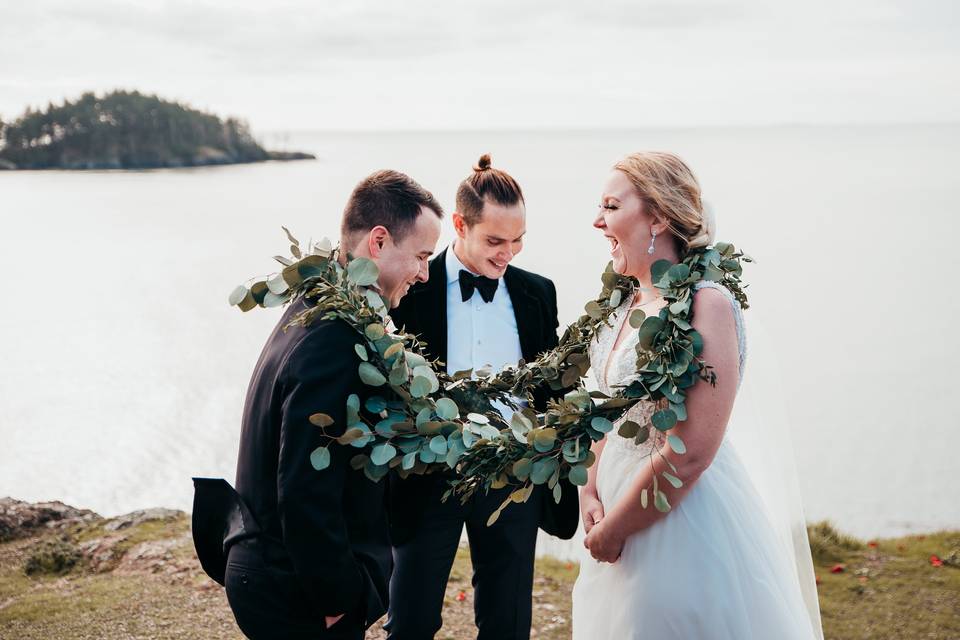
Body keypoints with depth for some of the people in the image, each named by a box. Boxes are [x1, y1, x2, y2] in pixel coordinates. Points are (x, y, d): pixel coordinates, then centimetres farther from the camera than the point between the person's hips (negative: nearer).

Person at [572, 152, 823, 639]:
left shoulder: (705, 304, -20)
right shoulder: (627, 305, 4)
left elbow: (688, 455, -24)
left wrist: (613, 528, -14)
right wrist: (590, 492, 0)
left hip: (685, 517, -7)